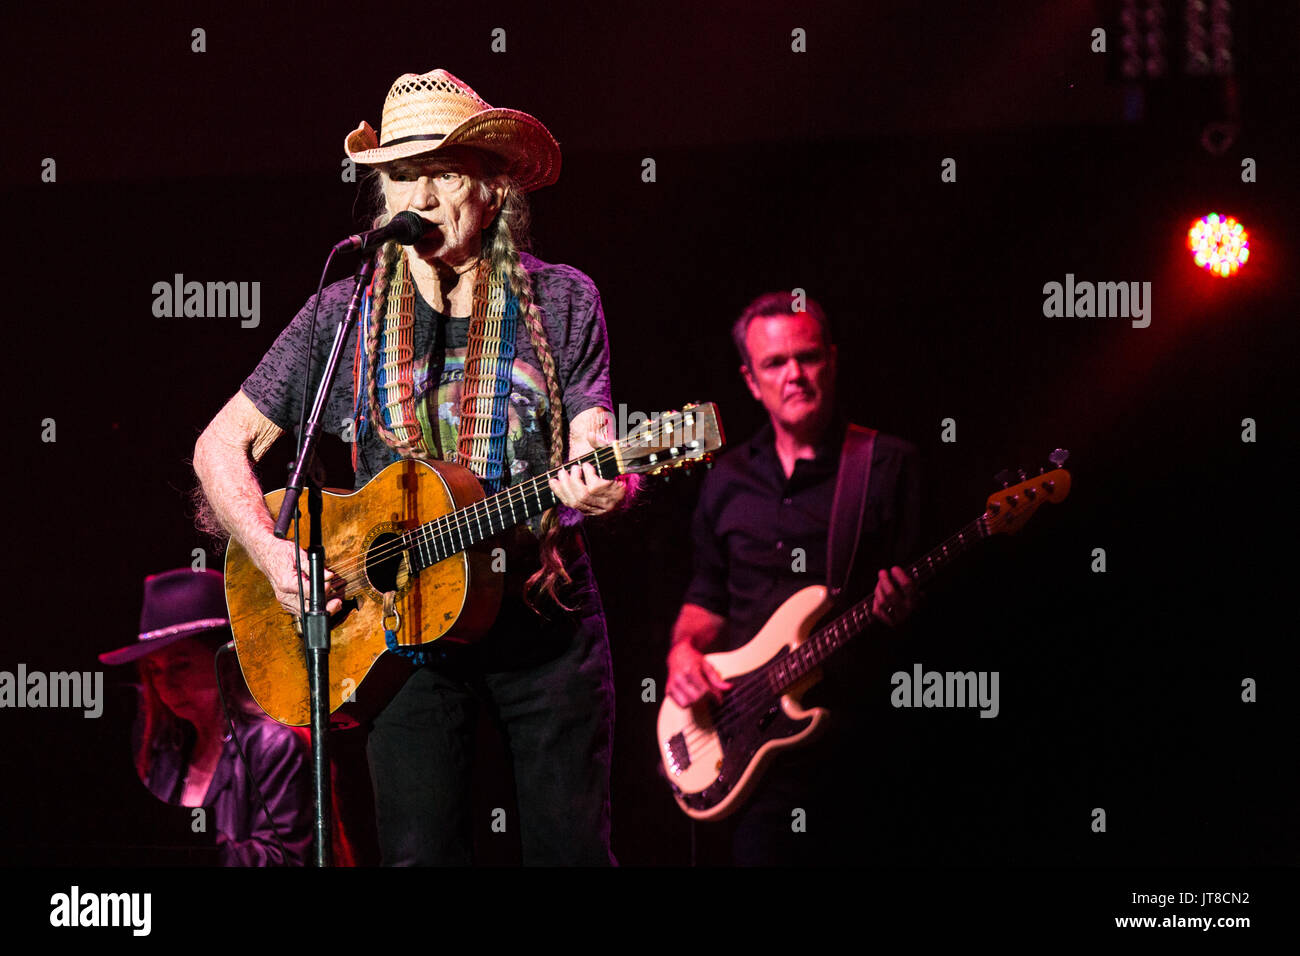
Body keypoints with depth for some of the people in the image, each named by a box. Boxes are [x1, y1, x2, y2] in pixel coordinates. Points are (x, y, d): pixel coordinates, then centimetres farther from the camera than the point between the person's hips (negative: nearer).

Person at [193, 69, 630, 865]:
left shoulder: (560, 303, 3)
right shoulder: (347, 314, 3)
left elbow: (590, 446, -3)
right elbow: (223, 444, 7)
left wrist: (602, 488, -27)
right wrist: (271, 553, -9)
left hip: (548, 621, 0)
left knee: (572, 848, 1)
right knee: (421, 853, -3)